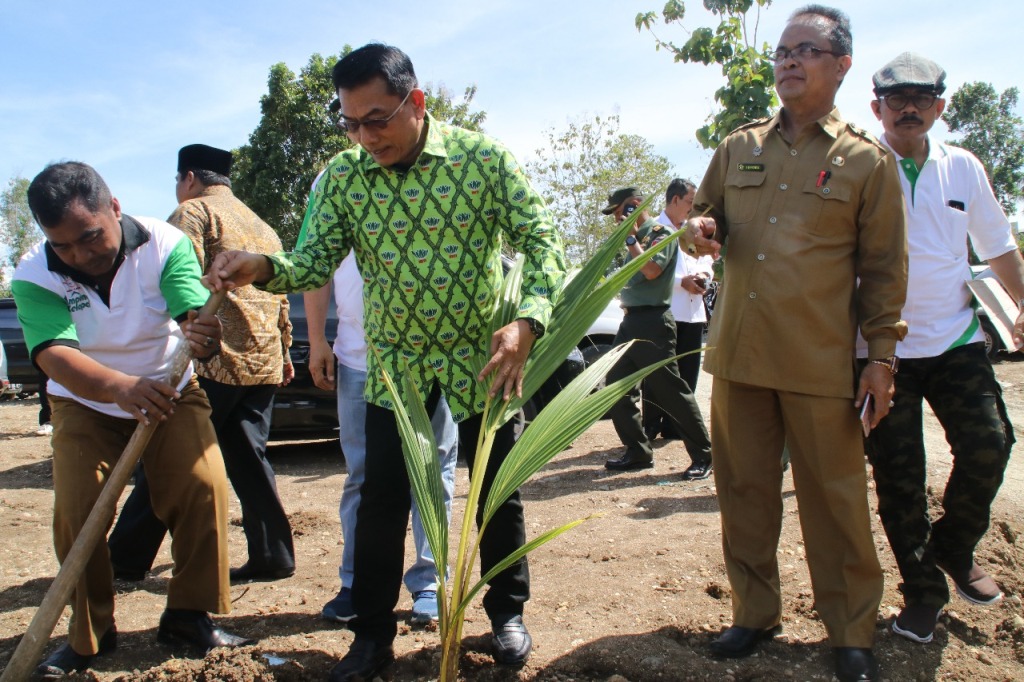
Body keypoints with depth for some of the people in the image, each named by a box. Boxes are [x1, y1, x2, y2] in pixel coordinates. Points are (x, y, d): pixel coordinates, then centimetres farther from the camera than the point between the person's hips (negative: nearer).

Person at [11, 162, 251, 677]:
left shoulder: (165, 244, -22)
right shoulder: (34, 278, -20)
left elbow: (192, 313, -34)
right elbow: (55, 355, -35)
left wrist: (202, 335, -61)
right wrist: (120, 387, -56)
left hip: (171, 393, 0)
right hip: (85, 404, 1)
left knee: (204, 487, -16)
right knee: (76, 511, -11)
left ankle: (187, 616, 1)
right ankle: (90, 633, 11)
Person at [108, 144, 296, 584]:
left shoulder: (193, 214, -1)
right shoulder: (263, 227, 23)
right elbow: (280, 297, 23)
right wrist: (283, 350, 27)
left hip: (213, 360, -7)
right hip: (263, 363, 7)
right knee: (248, 459, 11)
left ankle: (126, 559, 11)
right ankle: (272, 556, 11)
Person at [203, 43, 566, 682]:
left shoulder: (485, 158, -14)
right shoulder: (342, 176, -6)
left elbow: (543, 241, -14)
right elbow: (317, 261, -5)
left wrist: (529, 322, -32)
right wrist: (263, 268, -28)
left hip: (484, 355, -1)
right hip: (394, 361, 2)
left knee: (499, 491, 11)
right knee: (381, 501, 5)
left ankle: (507, 611, 34)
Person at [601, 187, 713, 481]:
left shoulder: (661, 232, -8)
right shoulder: (636, 237, 16)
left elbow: (652, 270, -23)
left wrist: (631, 238, -14)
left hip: (651, 322, -9)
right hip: (631, 320, 9)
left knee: (670, 391, -5)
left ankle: (703, 456, 6)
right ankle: (638, 451, 15)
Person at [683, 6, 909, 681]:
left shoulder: (868, 160, 2)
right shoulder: (739, 148, 11)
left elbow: (884, 269, 3)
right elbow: (706, 215, 21)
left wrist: (883, 354, -2)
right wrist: (698, 229, -4)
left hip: (822, 365, -3)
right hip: (738, 355, 4)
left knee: (836, 502, 6)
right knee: (744, 492, 11)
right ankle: (755, 611, 29)